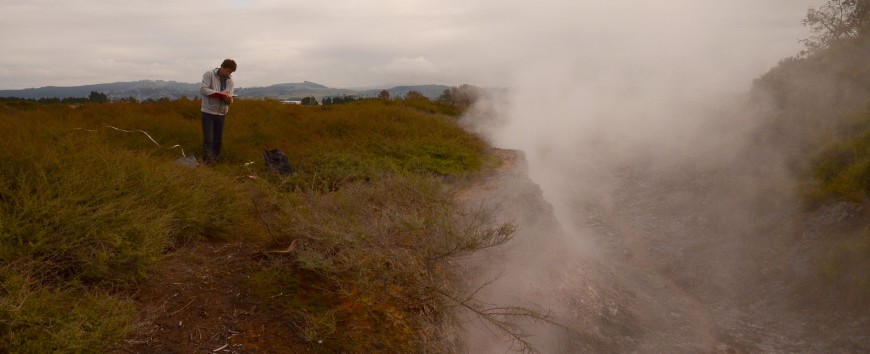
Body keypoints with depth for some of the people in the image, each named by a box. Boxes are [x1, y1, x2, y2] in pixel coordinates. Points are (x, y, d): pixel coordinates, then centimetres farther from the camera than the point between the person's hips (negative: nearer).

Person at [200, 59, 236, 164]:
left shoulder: (230, 81, 7)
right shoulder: (209, 74, -7)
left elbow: (230, 100, 3)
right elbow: (203, 89, -18)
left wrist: (228, 99, -22)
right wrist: (220, 94, -24)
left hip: (221, 113, 5)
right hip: (208, 112, -5)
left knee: (218, 139, 10)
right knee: (208, 138, -9)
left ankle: (216, 159, 19)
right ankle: (208, 160, -7)